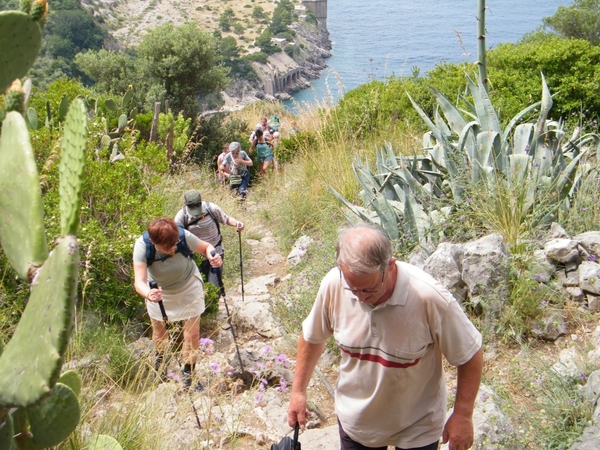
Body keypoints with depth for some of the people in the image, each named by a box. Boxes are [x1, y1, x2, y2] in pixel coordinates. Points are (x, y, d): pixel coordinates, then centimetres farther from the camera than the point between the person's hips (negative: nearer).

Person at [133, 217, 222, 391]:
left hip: (189, 287, 0)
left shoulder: (184, 236, -34)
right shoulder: (142, 246, -35)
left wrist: (213, 257, -39)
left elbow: (207, 247, -15)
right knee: (159, 332, 18)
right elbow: (139, 281, -42)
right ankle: (159, 360, 53)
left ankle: (188, 374, 26)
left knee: (192, 334, 2)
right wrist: (148, 294, -64)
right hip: (159, 291, 0)